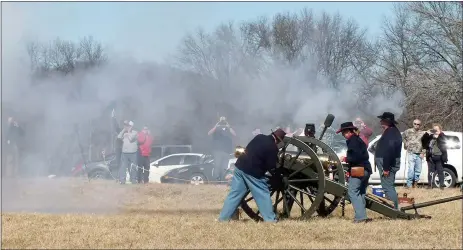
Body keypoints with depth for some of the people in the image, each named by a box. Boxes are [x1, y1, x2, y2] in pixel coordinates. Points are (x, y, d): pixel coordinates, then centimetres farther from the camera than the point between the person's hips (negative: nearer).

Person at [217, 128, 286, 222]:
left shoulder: (259, 137, 11)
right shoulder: (272, 147, -9)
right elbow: (271, 166, -8)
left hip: (240, 167, 7)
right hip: (253, 172, -6)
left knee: (234, 194, 10)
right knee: (263, 195, 6)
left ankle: (223, 218, 10)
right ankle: (270, 219, 9)